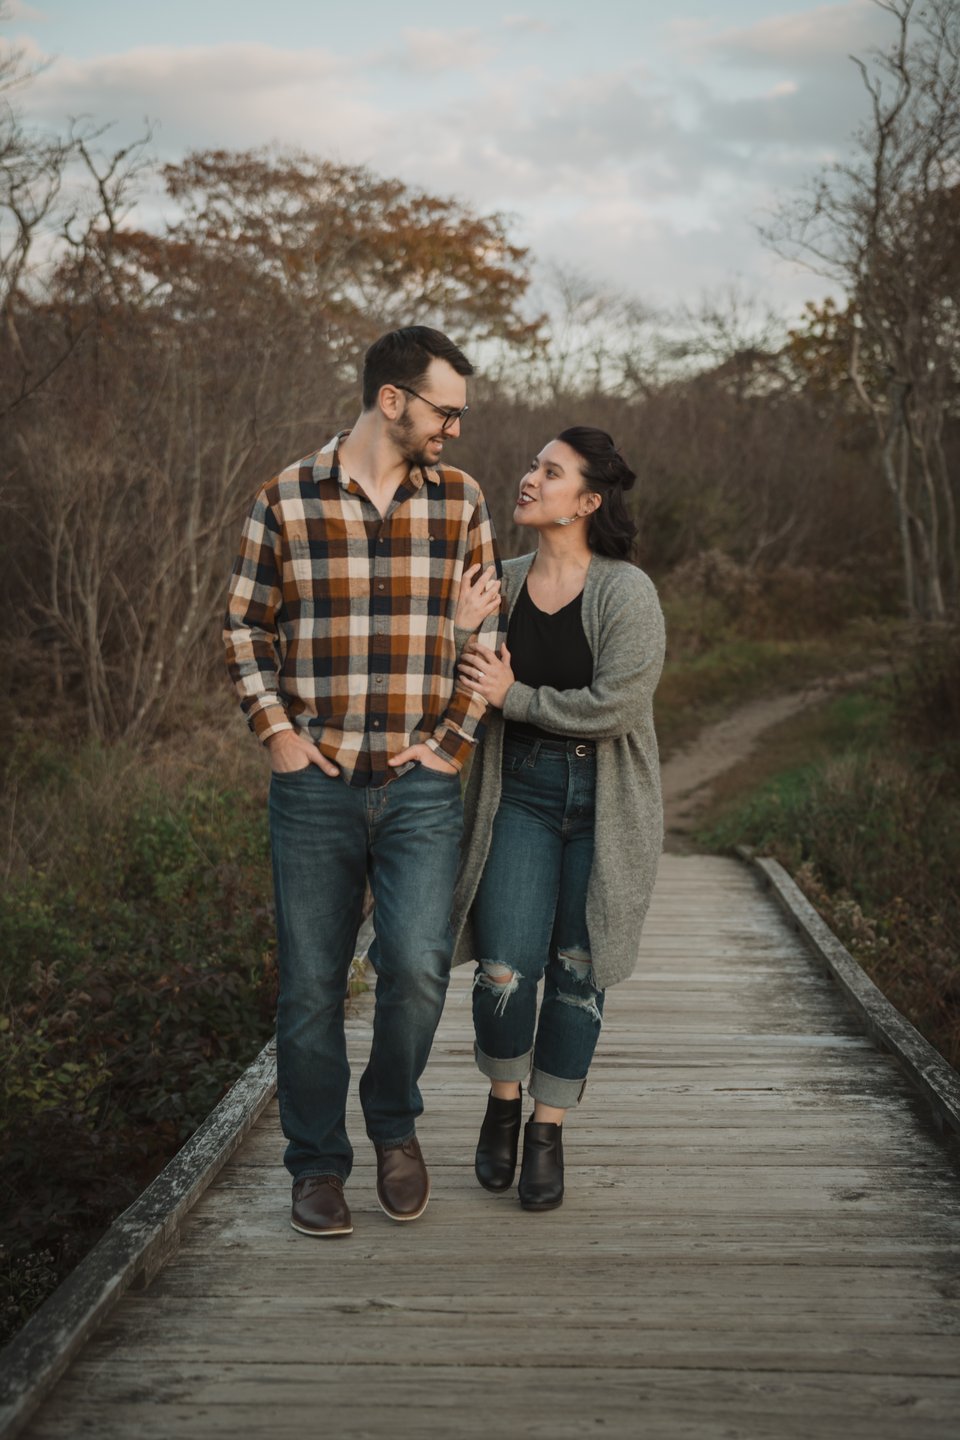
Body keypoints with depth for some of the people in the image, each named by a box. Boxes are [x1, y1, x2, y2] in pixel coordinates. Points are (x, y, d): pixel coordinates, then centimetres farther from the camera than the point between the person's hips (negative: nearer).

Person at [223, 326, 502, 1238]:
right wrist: (275, 731, -3)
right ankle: (317, 1165, 22)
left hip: (420, 787, 1)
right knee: (310, 984, 5)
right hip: (314, 786, 0)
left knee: (417, 966, -13)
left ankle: (394, 1121, 17)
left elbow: (487, 630, 11)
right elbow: (245, 625, 7)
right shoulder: (287, 498, 0)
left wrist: (457, 739, 2)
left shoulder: (461, 500, 5)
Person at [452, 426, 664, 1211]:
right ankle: (503, 1101, 21)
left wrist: (512, 697, -12)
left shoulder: (626, 593, -13)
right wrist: (463, 635, -9)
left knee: (578, 970, 6)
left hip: (606, 804, -2)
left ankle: (548, 1132, 22)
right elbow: (475, 691, 11)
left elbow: (614, 706, -19)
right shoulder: (502, 583, 2)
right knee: (505, 967, -7)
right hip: (519, 792, 3)